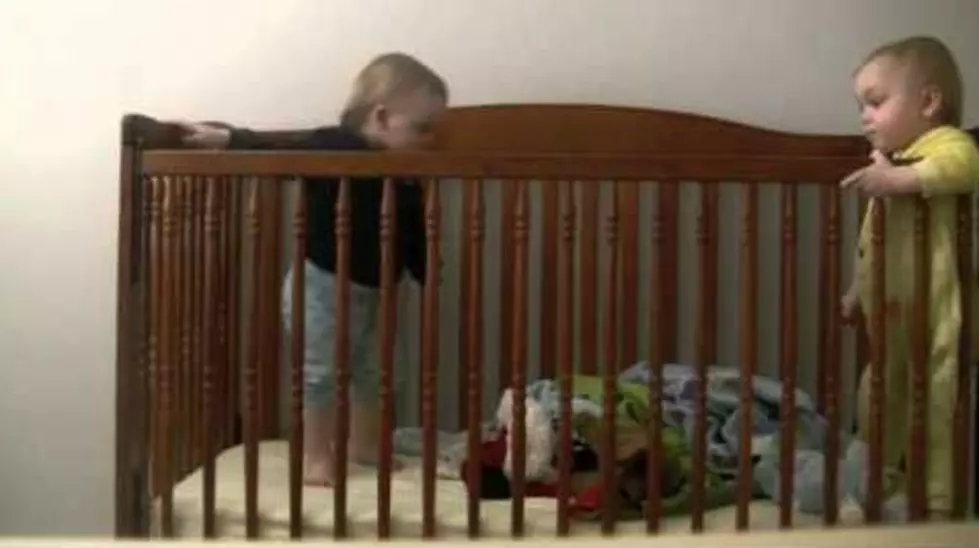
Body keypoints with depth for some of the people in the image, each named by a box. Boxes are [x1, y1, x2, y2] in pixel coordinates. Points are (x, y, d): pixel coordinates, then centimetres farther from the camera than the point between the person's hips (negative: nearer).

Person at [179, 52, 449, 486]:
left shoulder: (405, 179, 3)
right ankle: (316, 455, 12)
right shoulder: (334, 147, -18)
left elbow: (414, 240, 10)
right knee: (321, 371, 0)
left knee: (371, 370, 17)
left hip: (372, 291, 8)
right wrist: (225, 139, -28)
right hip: (322, 284, -7)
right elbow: (273, 151, -18)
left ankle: (365, 445, 34)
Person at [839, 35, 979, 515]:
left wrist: (895, 179, -38)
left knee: (939, 407, -6)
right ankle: (876, 479, 34)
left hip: (939, 318, -9)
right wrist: (857, 291, 25)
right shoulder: (887, 166, 18)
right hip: (889, 319, 10)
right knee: (879, 397, 18)